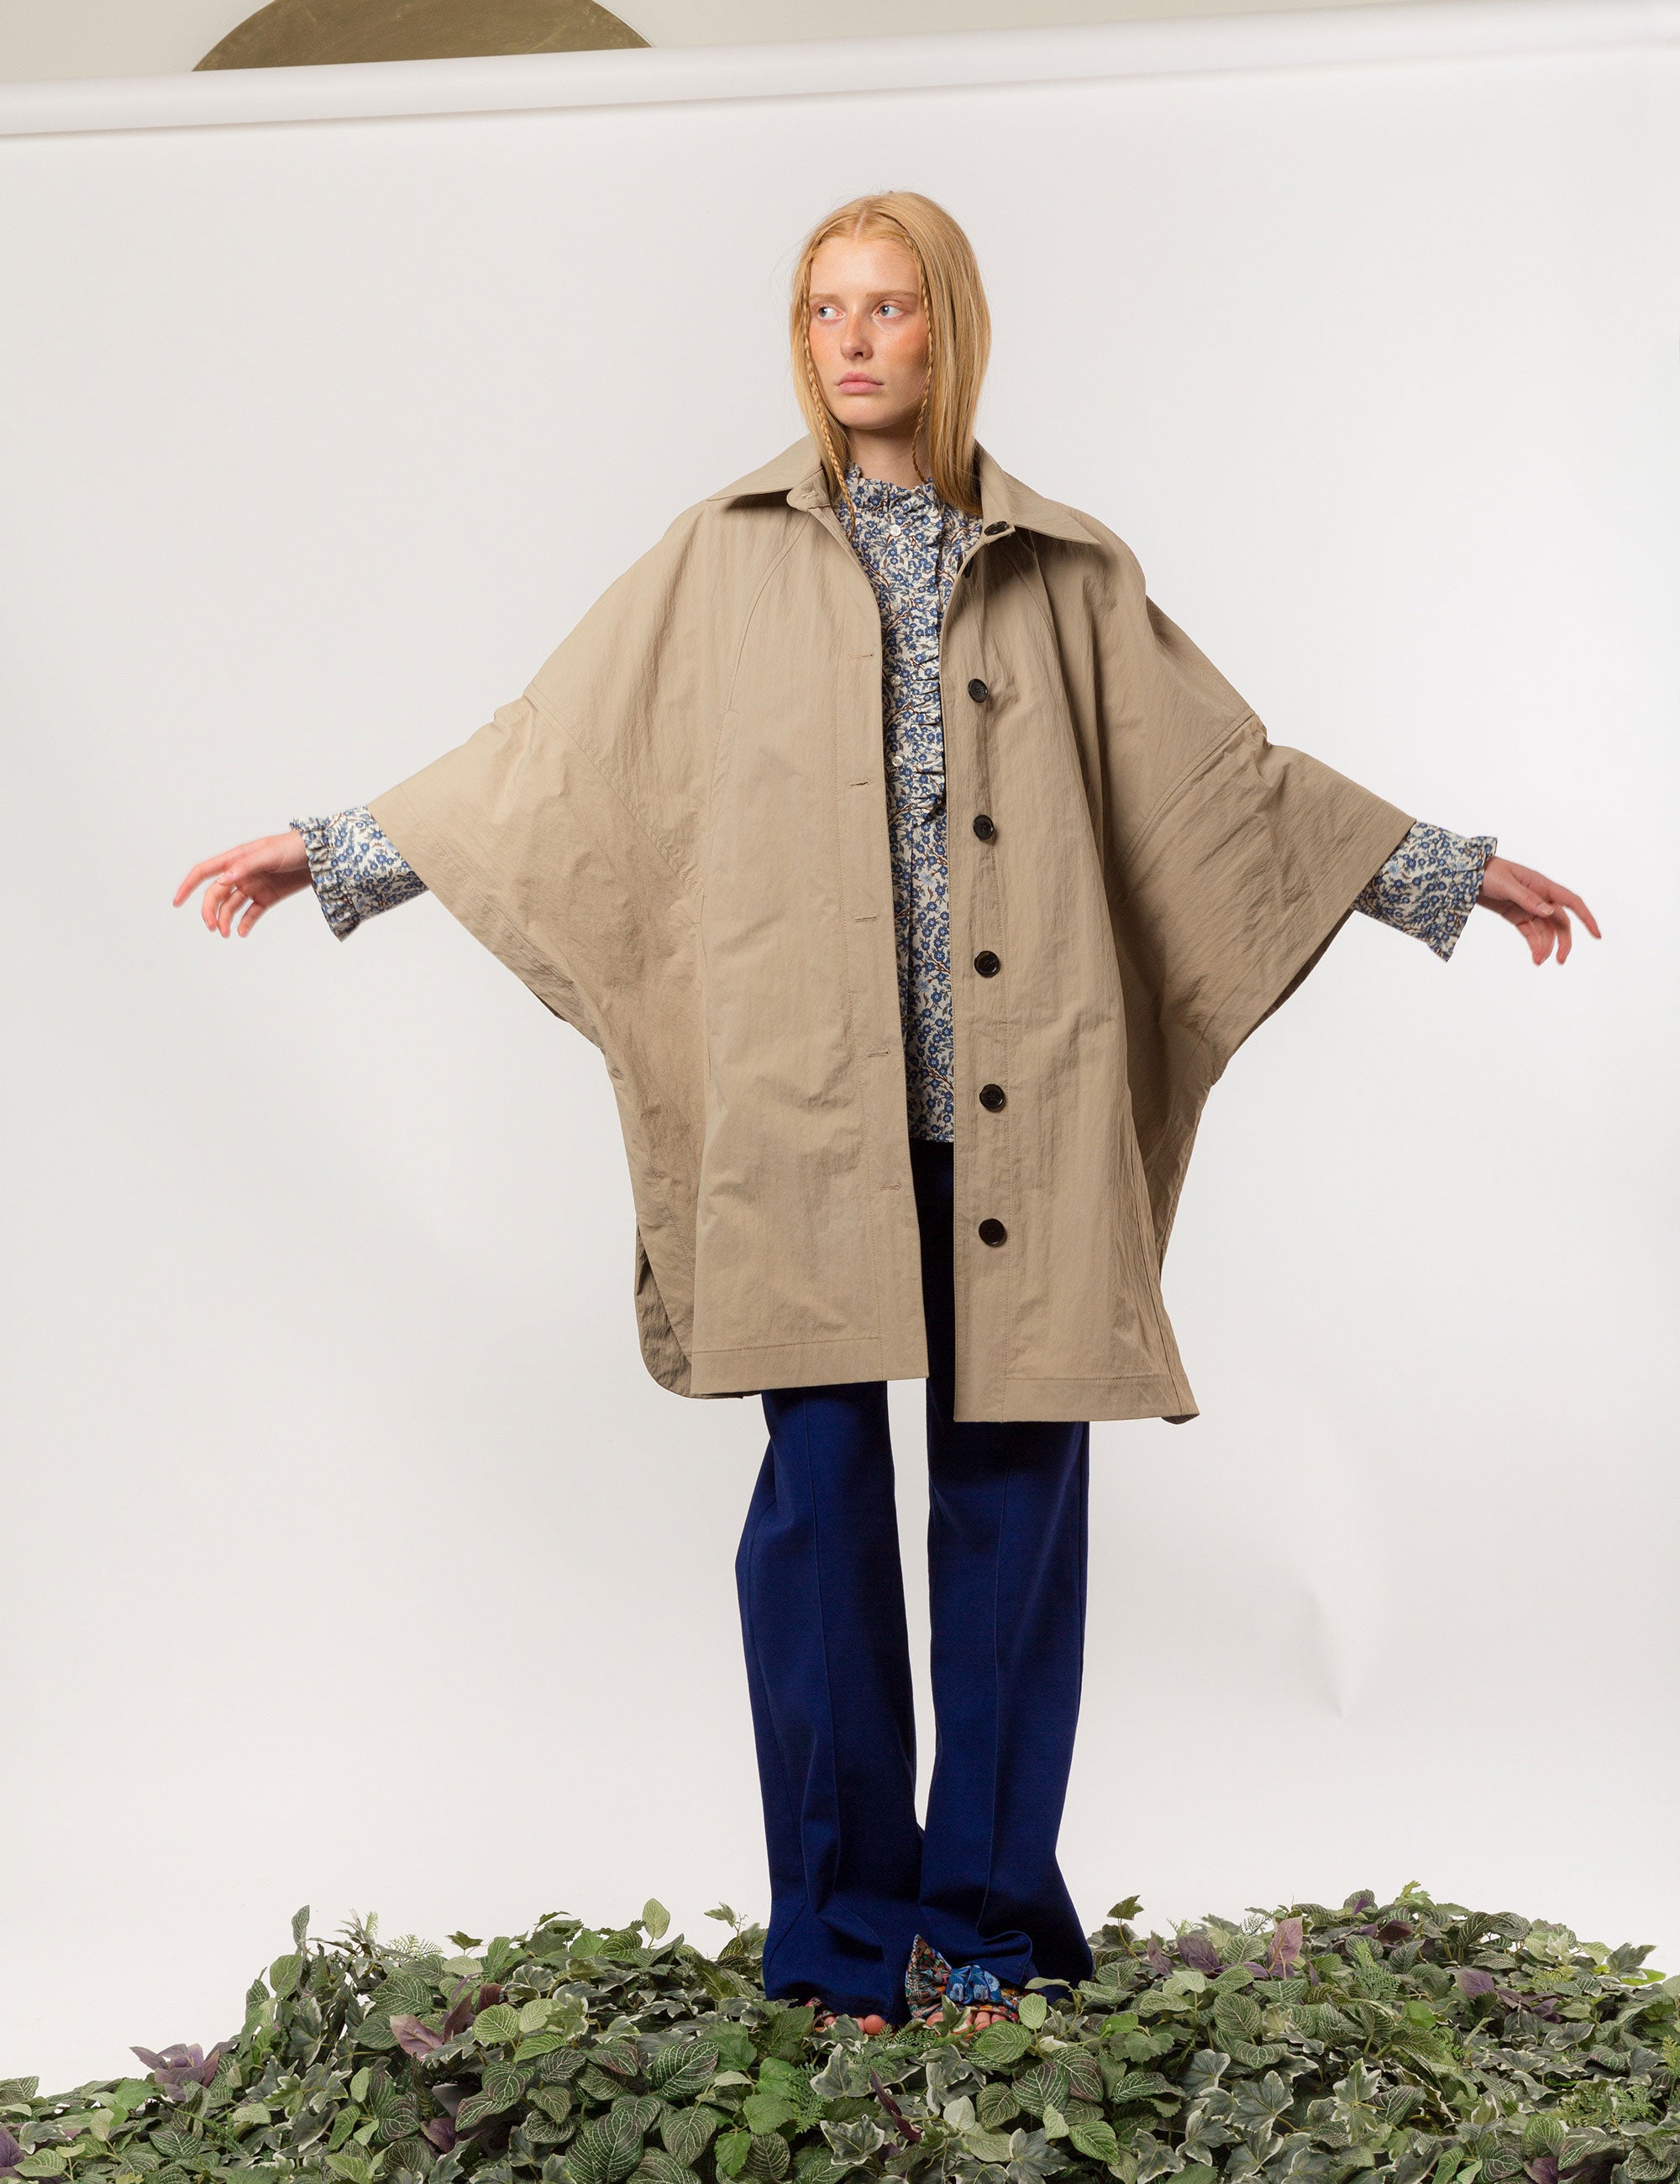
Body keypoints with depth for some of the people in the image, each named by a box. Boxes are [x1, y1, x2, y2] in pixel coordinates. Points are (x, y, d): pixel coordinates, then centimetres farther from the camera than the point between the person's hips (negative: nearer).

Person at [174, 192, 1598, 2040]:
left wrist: (1443, 868, 17)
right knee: (823, 1480, -2)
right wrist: (336, 850, 8)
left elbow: (1228, 773, 18)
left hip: (1020, 1105, 1)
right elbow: (549, 756, 13)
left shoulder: (1066, 573, 14)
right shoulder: (727, 557, 12)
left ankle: (985, 1918, 14)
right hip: (814, 1105, -1)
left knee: (1016, 1475, 1)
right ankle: (847, 1936, 10)